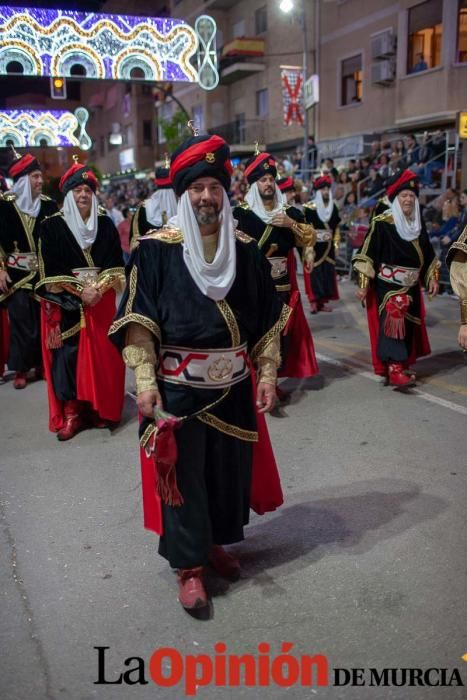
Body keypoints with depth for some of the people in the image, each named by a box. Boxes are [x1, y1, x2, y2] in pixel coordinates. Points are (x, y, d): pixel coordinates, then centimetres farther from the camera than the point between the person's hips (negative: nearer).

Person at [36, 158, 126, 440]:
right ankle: (71, 413, 2)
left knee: (102, 353, 1)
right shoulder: (52, 226, 0)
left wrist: (99, 288, -12)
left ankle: (101, 409, 13)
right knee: (68, 354, -5)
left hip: (101, 299, 2)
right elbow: (51, 271, -5)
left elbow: (116, 264, 4)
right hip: (66, 302, -2)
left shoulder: (105, 224, 8)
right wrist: (80, 291, -13)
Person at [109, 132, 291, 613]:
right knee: (183, 473, 6)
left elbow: (267, 319, 6)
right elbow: (138, 322, -11)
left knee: (230, 467, 16)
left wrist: (267, 373, 0)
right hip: (178, 388, -4)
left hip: (233, 387, 4)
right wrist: (145, 381, -18)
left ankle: (214, 542, 39)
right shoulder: (156, 249, -8)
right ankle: (188, 567, 22)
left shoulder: (245, 249, 3)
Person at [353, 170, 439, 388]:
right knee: (392, 323, -16)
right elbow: (368, 254, -11)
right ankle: (393, 370, -18)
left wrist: (432, 278, 12)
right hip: (387, 286, -7)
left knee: (408, 326, 11)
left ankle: (401, 365, 25)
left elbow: (428, 255, 18)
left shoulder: (418, 224, 9)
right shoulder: (382, 223, -10)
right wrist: (363, 284, -14)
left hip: (411, 287, 7)